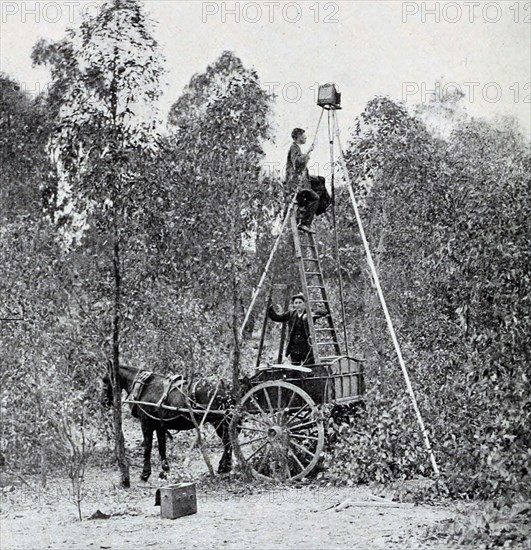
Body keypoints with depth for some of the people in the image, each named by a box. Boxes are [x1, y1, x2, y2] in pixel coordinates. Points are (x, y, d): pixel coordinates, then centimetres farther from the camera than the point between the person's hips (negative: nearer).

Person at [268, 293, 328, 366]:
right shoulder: (291, 314, 9)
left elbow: (323, 312, -12)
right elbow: (276, 317, 11)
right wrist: (270, 308, -6)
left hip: (306, 348, -3)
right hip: (294, 349, 3)